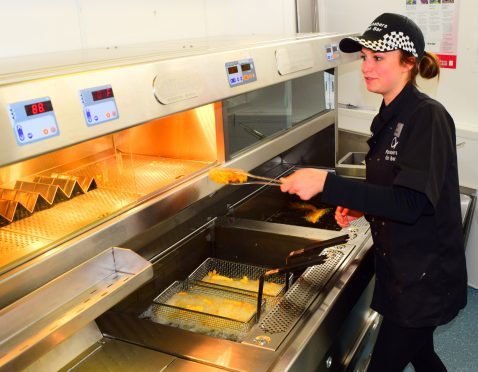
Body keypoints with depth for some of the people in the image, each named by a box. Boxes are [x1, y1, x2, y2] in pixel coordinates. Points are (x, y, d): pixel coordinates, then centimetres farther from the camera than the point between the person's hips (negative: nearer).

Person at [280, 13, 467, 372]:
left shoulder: (428, 117, -21)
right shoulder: (390, 117, 5)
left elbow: (411, 202, -30)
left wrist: (327, 183, -35)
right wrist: (361, 206, -1)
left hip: (425, 277, -8)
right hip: (400, 268, 8)